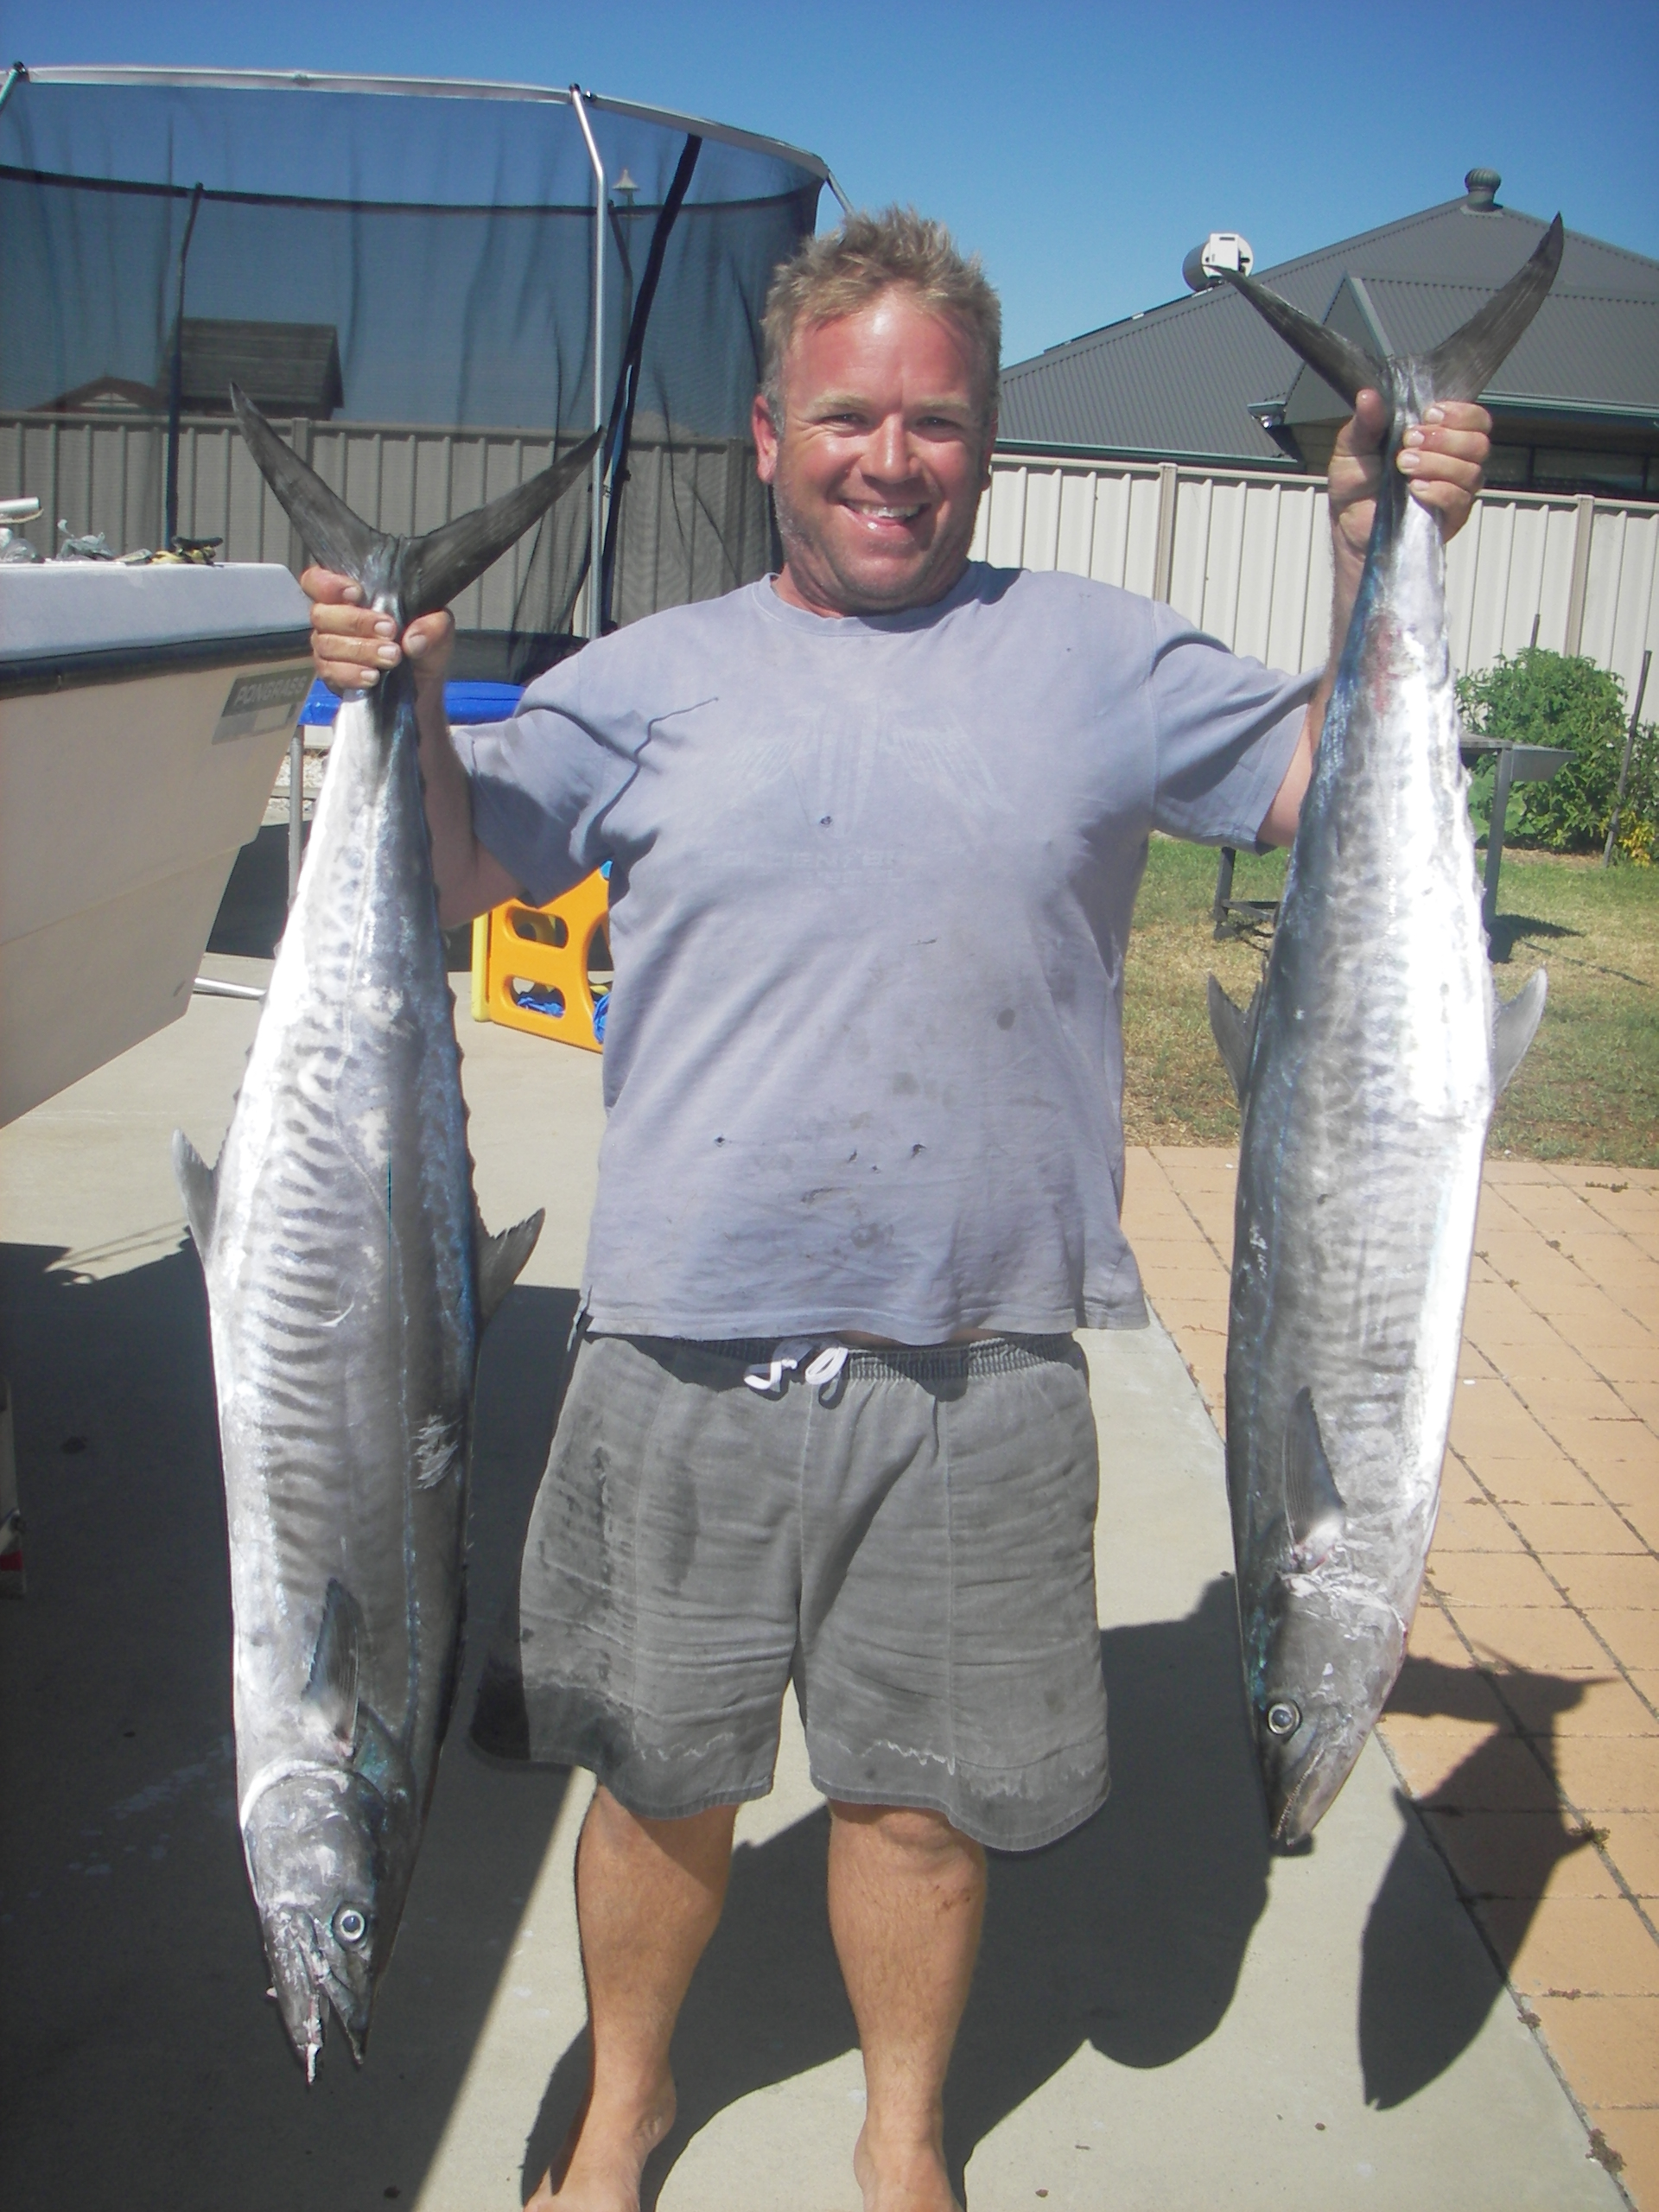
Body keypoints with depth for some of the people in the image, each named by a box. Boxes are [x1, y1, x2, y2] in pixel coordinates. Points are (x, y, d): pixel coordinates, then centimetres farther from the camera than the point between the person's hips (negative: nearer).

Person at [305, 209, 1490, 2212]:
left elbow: (1335, 787, 9)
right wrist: (402, 700, -13)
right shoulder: (654, 678, 5)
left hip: (974, 1373, 0)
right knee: (659, 1778, 17)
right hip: (682, 1357, 1)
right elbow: (454, 876, 4)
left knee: (921, 1797, 14)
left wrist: (1375, 560, -4)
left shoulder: (1095, 656, 6)